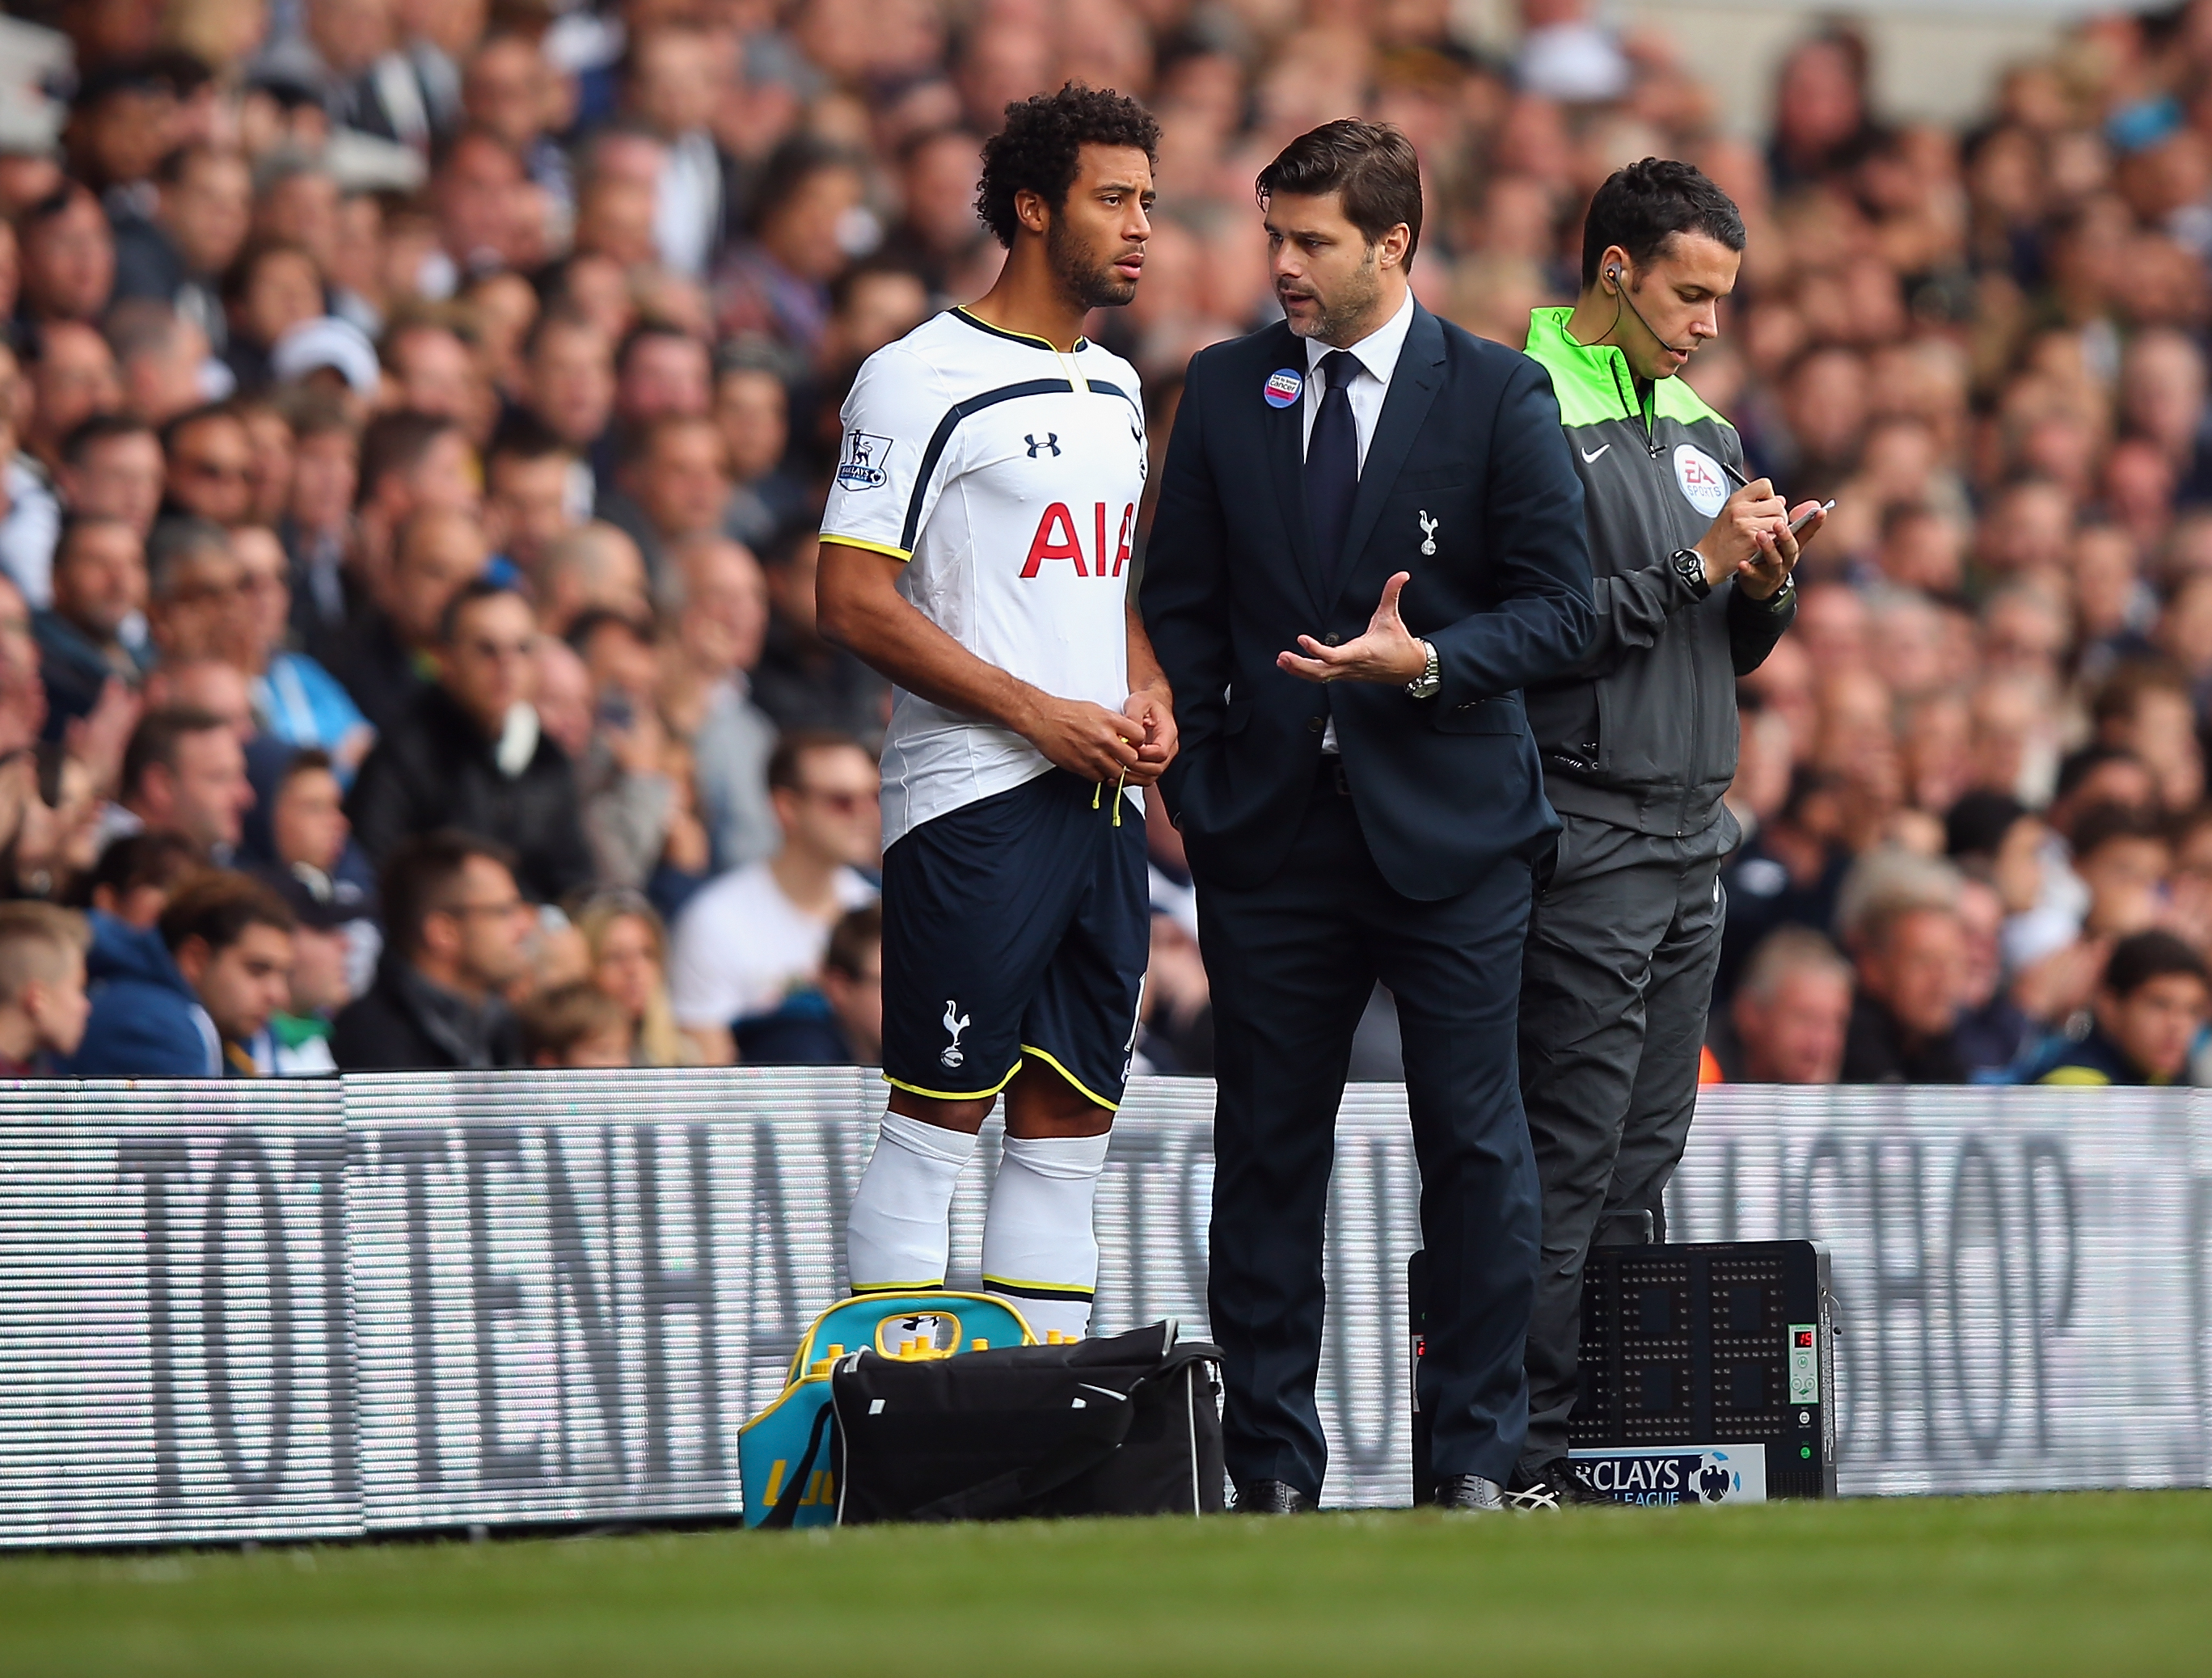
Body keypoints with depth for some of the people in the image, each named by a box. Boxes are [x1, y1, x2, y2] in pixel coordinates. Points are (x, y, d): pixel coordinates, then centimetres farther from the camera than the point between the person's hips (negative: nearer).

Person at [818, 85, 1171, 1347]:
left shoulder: (1114, 387, 18)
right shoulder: (922, 379, -8)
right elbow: (856, 601, -12)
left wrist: (1148, 695, 6)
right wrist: (1038, 714, -15)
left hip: (1102, 803, 8)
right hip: (973, 801, -8)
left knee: (1070, 1125, 6)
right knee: (937, 1122, -8)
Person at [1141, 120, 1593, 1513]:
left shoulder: (1500, 395, 0)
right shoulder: (1226, 392, 9)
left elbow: (1560, 610, -2)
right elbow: (1182, 608, 12)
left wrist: (1428, 661, -17)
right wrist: (1185, 784, 3)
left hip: (1450, 831, -3)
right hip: (1270, 827, 3)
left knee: (1476, 1147, -2)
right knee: (1268, 1150, 4)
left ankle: (1481, 1454, 4)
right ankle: (1273, 1465, 8)